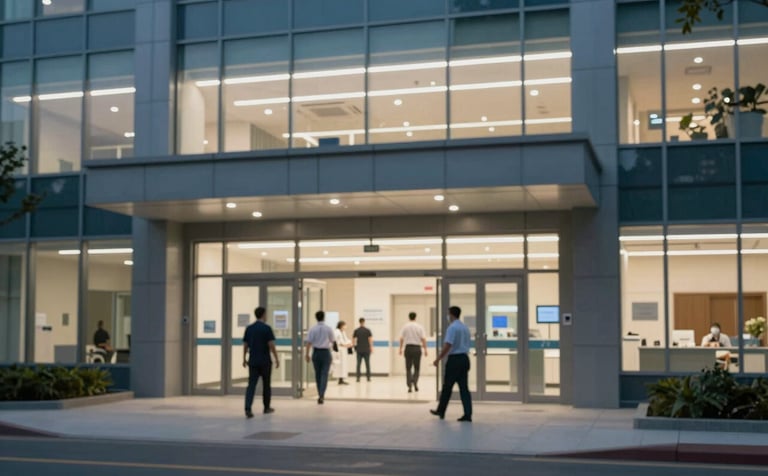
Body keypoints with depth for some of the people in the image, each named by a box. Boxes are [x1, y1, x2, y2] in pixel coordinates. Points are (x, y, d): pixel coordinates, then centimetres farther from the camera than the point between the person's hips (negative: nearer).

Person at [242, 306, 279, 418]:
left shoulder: (249, 328, 5)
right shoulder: (266, 328, -9)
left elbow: (245, 345, 9)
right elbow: (271, 345, -13)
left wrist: (244, 359, 18)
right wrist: (277, 359, -6)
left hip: (253, 361, 3)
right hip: (265, 361, -3)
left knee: (251, 385, -2)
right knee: (266, 385, 13)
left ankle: (248, 408, -18)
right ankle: (267, 407, 23)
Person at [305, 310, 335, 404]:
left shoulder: (313, 329, -5)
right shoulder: (329, 329, -4)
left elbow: (308, 342, -8)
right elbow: (332, 341, 10)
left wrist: (307, 354, -1)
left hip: (316, 352, 1)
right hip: (326, 352, -1)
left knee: (317, 374, 14)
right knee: (324, 374, -2)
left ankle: (320, 394, 22)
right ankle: (321, 395, -16)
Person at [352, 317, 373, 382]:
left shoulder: (356, 330, 1)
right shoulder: (367, 330, -4)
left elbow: (353, 340, 3)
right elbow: (370, 340, -5)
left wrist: (355, 347, 14)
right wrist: (371, 348, 2)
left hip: (359, 350, 1)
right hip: (366, 350, -1)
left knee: (358, 364, 4)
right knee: (367, 364, 5)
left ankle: (358, 377, 0)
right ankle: (368, 377, 5)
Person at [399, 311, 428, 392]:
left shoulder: (405, 326, 0)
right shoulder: (419, 327, -2)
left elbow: (401, 339, -2)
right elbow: (423, 339, -5)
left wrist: (401, 348, 6)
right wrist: (425, 349, 1)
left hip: (408, 348, 1)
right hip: (417, 348, -1)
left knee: (408, 368, 7)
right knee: (417, 368, 13)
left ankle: (409, 386, 0)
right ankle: (415, 382, -5)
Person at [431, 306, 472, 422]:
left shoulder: (452, 327, -13)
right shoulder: (465, 328, 13)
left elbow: (447, 346, -20)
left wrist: (438, 359, -14)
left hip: (454, 359, -7)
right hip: (465, 358, 7)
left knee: (447, 386, 6)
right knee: (464, 387, 4)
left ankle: (441, 411, 19)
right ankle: (467, 414, -4)